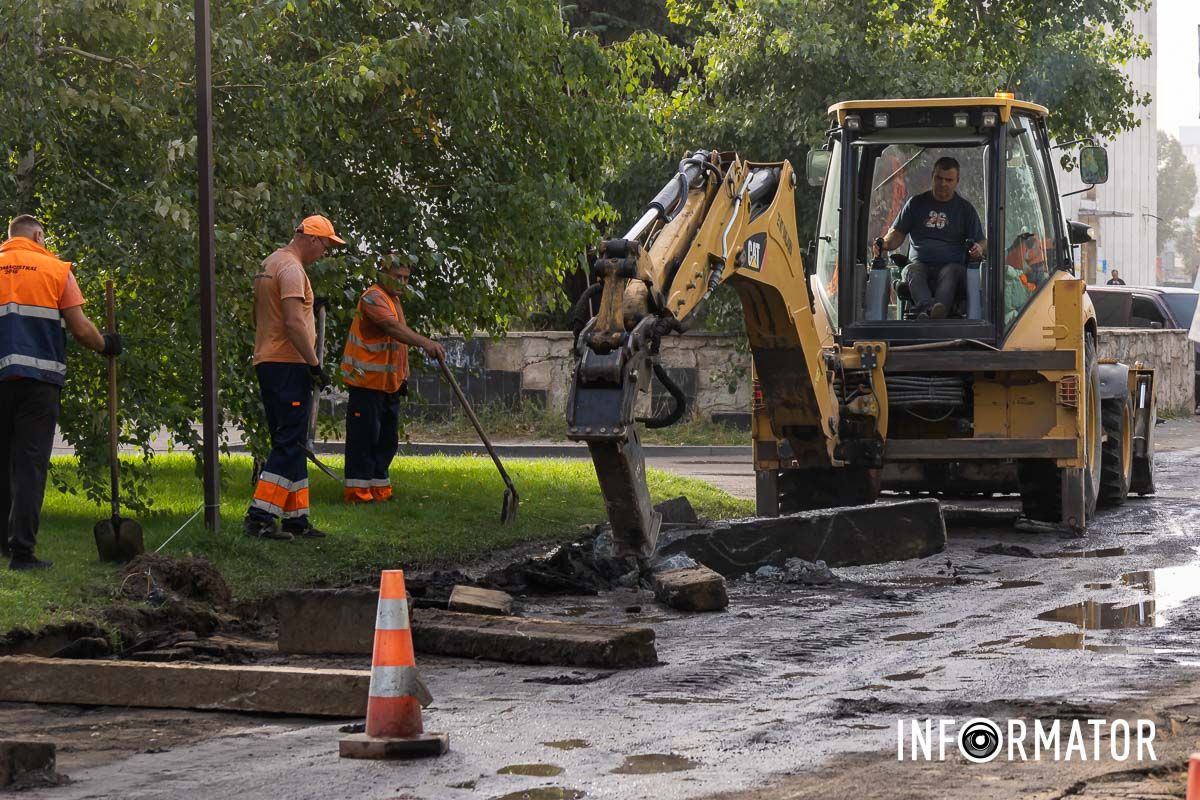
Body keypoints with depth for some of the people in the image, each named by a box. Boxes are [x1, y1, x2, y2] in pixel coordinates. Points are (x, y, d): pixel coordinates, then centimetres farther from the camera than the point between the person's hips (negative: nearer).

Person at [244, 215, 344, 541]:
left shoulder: (269, 264, 19)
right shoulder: (292, 269, -14)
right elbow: (294, 323, -23)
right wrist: (314, 364, -19)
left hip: (266, 363, 10)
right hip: (288, 365, -10)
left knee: (290, 442, 13)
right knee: (290, 442, -11)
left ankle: (295, 517, 15)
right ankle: (259, 516, -16)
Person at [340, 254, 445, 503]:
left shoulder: (394, 301, 18)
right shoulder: (373, 298, -14)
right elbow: (393, 328, -31)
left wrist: (403, 376, 18)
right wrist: (425, 343, -42)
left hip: (389, 384, 10)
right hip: (367, 381, -10)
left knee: (387, 439, 11)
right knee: (365, 436, -8)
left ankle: (379, 487, 18)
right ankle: (358, 489, -5)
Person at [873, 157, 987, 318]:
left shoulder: (965, 208, 15)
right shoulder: (916, 203, 18)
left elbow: (982, 241, 14)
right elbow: (897, 233, 18)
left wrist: (979, 248, -12)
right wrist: (885, 243, -5)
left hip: (952, 265, -1)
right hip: (921, 264, 1)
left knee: (949, 274, -37)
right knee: (913, 272, -35)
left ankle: (940, 308, -66)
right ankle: (927, 307, -64)